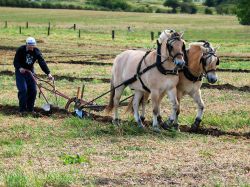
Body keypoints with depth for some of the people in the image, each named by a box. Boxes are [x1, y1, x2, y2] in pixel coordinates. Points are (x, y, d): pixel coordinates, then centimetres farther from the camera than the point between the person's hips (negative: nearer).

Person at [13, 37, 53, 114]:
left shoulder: (36, 51, -9)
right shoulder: (21, 50, -16)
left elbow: (42, 62, -17)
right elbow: (15, 61, -14)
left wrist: (48, 73, -28)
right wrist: (19, 68, -36)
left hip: (30, 71, 4)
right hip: (20, 72, -4)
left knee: (33, 90, -1)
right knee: (23, 90, -15)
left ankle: (30, 109, 11)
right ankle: (22, 110, -6)